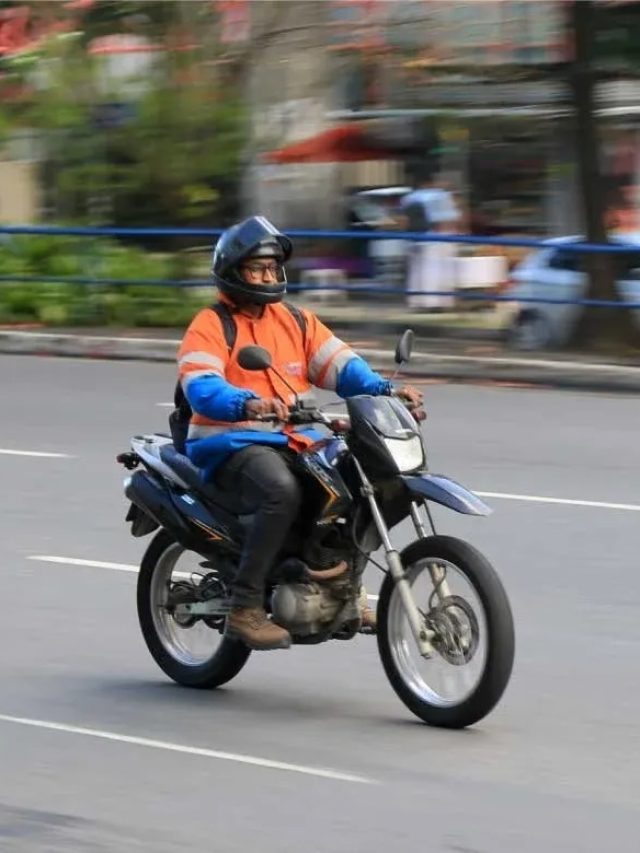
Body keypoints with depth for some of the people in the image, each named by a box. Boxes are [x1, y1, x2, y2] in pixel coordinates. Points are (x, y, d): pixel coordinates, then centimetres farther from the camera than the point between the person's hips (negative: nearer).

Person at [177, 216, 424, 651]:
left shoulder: (297, 321, 17)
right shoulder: (209, 326, -3)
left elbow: (340, 364, 7)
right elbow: (200, 387, -20)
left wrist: (385, 389, -12)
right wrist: (247, 404, -40)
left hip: (294, 442, 7)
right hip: (231, 445, -7)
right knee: (283, 491, -36)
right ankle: (245, 608, -32)